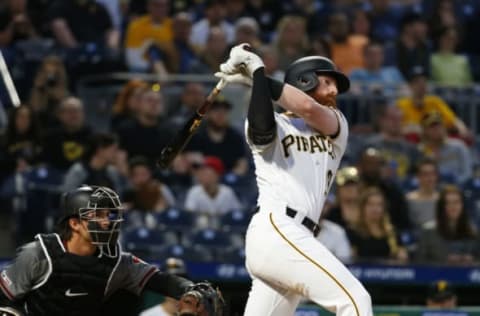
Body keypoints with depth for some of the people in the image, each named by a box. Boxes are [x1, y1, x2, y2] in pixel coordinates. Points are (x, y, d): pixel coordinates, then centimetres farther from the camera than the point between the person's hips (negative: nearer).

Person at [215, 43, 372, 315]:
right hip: (275, 231, -7)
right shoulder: (276, 126, 8)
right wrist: (256, 73, -12)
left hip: (296, 241, 7)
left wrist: (257, 72, 0)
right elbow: (261, 127, -18)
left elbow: (310, 109, 0)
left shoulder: (337, 126, 24)